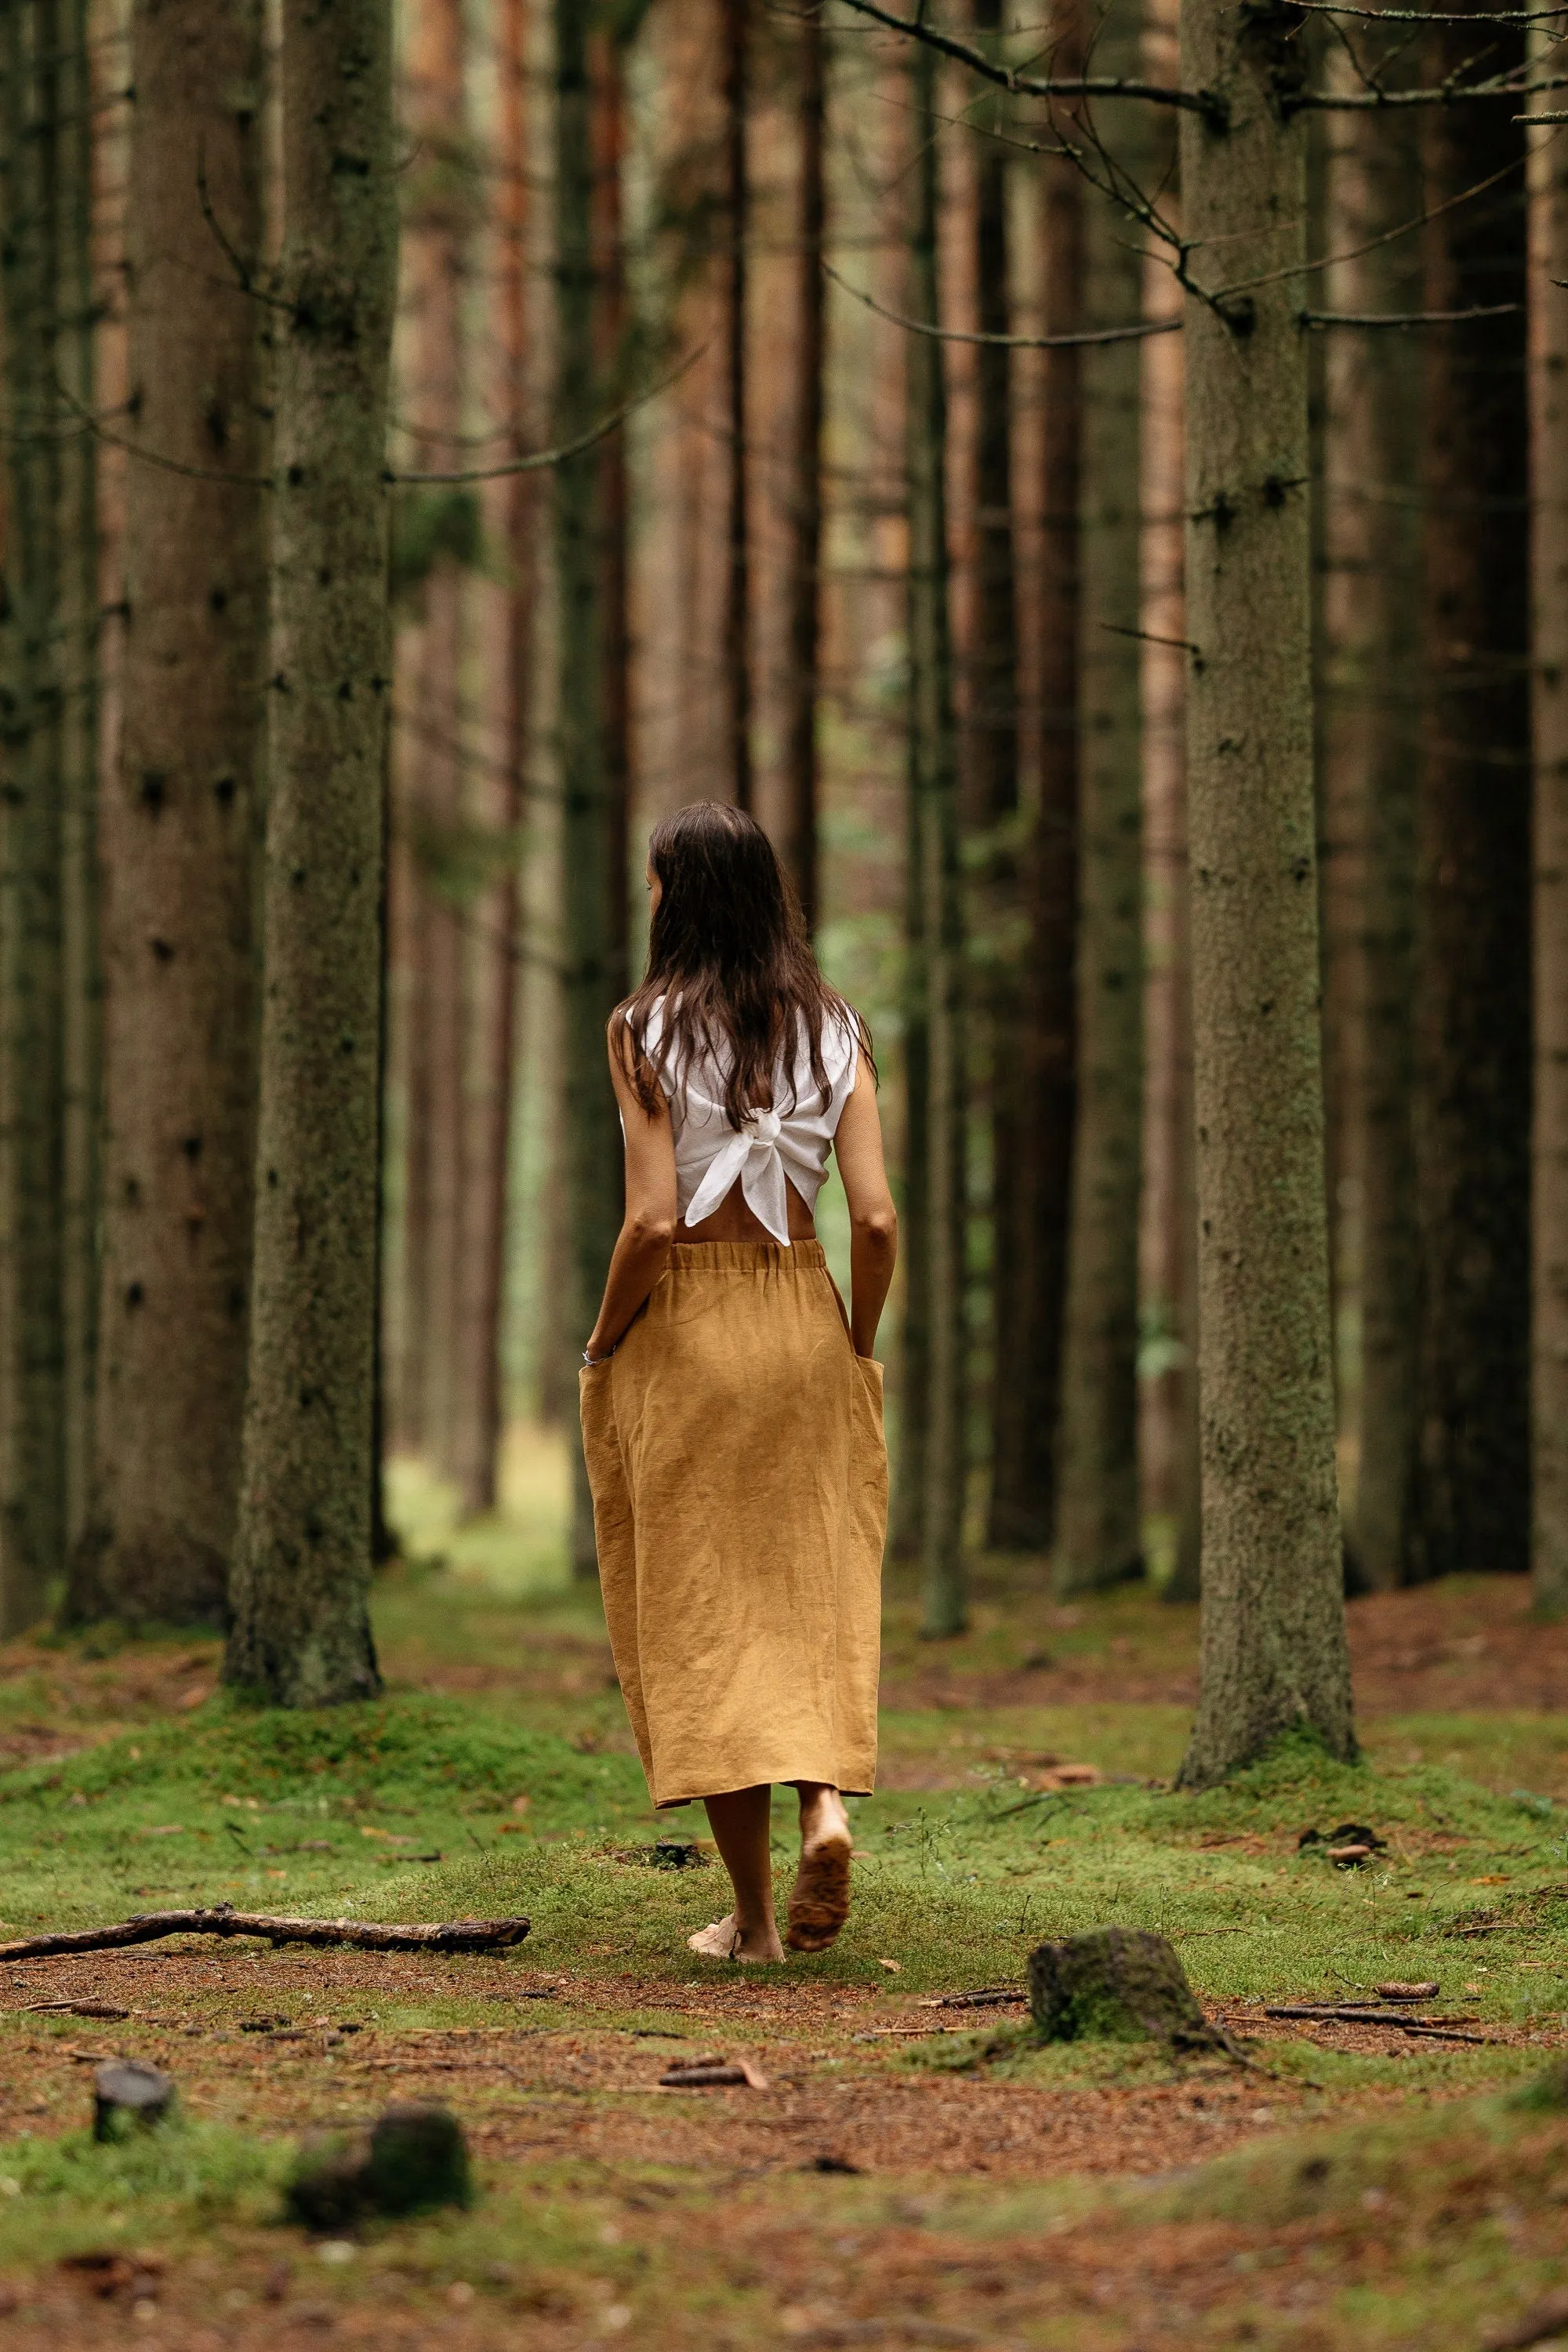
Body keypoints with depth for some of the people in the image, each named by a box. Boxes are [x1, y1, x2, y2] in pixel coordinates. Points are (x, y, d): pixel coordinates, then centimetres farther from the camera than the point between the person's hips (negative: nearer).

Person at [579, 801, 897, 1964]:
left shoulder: (649, 1031, -9)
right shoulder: (832, 1030, 1)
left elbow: (653, 1221, -15)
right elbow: (877, 1217, -5)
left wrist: (604, 1345, -1)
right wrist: (860, 1340, 10)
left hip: (683, 1327, -3)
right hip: (805, 1319, 3)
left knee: (701, 1608, 4)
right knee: (813, 1591, 14)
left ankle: (753, 1914, 4)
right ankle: (829, 1803, -13)